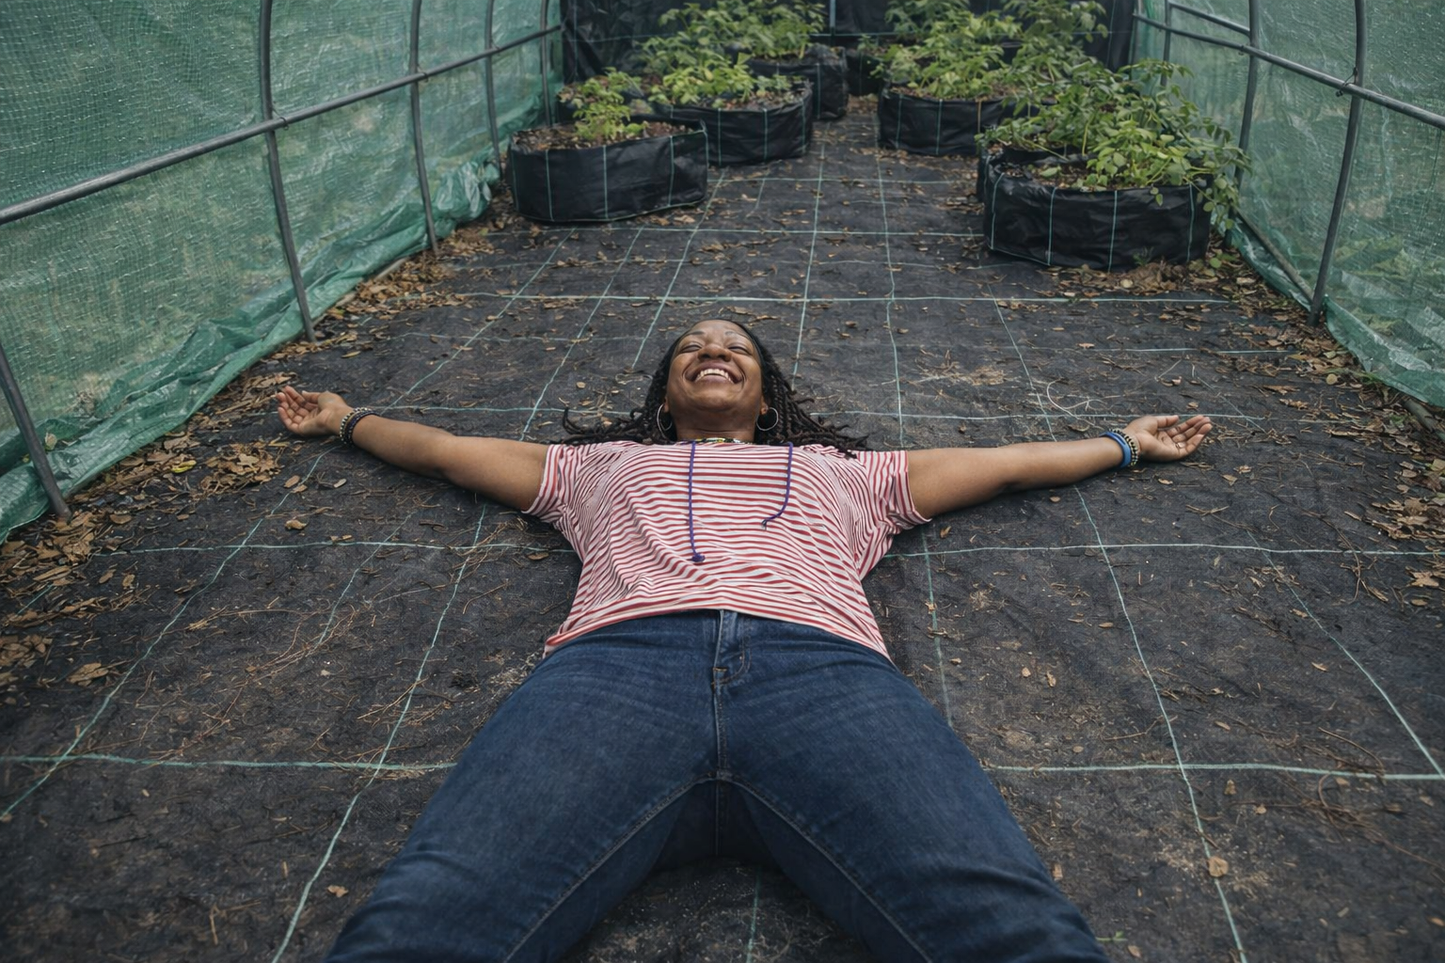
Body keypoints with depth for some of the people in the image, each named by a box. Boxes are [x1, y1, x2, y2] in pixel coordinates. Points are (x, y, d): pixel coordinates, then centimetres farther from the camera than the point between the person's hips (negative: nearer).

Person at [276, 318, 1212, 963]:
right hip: (618, 660, 1)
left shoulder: (841, 469, 39)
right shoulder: (603, 462, 39)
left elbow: (1001, 461, 45)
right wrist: (345, 419, 59)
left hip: (826, 667, 1)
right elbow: (443, 448, 49)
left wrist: (1128, 442, 52)